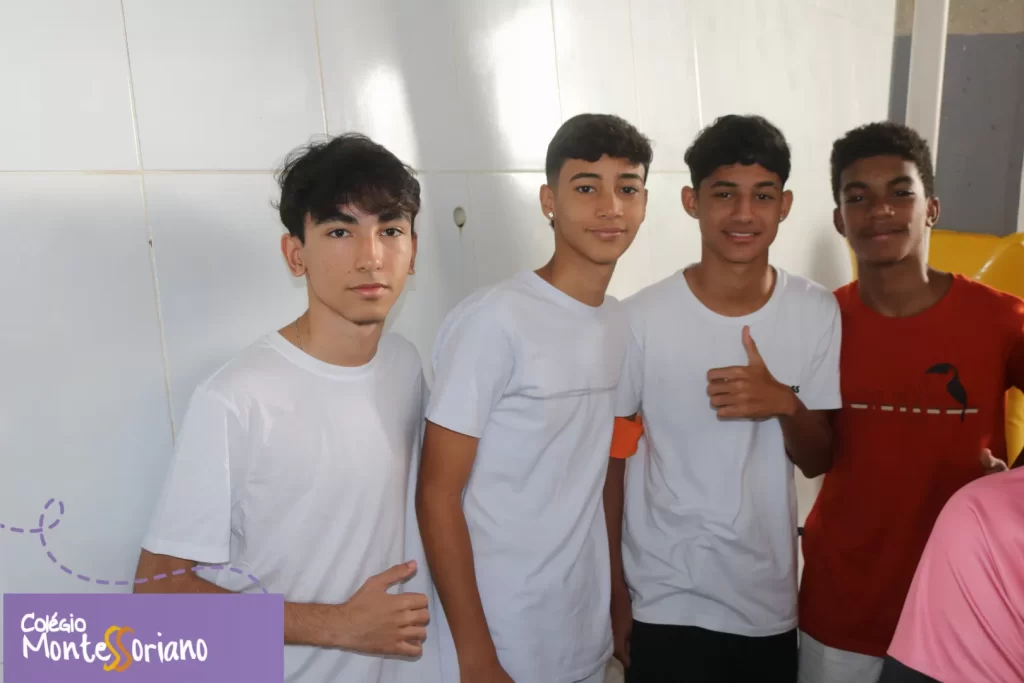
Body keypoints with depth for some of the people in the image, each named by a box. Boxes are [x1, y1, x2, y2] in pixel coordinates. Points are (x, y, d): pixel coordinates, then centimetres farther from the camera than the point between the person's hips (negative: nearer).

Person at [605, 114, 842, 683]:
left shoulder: (817, 312, -7)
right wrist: (615, 595, -1)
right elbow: (608, 458, -4)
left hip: (771, 604, 3)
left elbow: (819, 461, 0)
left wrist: (785, 404, -21)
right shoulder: (642, 316, -14)